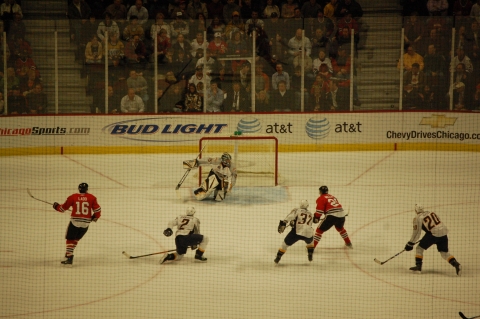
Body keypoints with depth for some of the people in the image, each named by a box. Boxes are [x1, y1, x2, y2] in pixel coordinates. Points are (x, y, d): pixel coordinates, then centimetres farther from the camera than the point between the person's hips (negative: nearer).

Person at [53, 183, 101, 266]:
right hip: (86, 223, 2)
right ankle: (68, 255, 21)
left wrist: (56, 206, 28)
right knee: (76, 239, 21)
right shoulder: (91, 198, 2)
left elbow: (63, 208, 7)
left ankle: (69, 257, -7)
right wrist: (95, 217, 17)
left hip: (75, 222, -2)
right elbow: (97, 209, -2)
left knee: (70, 239, 8)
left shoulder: (73, 197, 1)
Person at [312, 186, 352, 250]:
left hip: (332, 216, -7)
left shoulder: (321, 198, 7)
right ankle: (348, 243, 44)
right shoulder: (332, 197, 28)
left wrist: (316, 217, 3)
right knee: (340, 228, 35)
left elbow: (320, 210, -5)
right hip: (342, 214, 7)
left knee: (320, 230, 2)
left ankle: (312, 246, -6)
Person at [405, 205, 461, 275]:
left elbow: (417, 232, 0)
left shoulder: (418, 218, 1)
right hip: (444, 233, 6)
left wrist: (410, 243, 8)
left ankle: (418, 266, 6)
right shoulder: (432, 213, 18)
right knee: (444, 252, 14)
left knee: (420, 248, 11)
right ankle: (456, 264, -5)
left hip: (433, 234, -6)